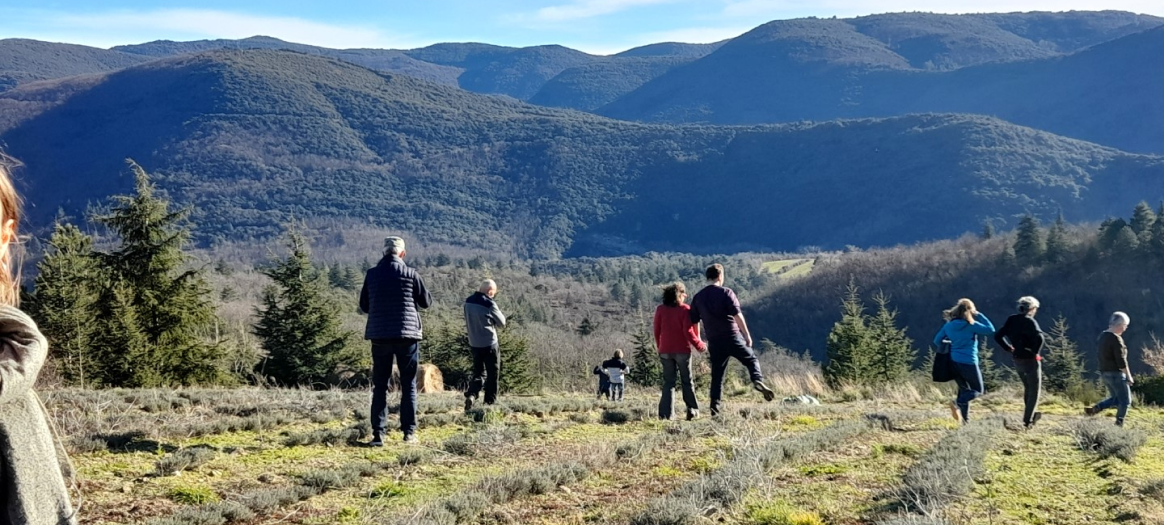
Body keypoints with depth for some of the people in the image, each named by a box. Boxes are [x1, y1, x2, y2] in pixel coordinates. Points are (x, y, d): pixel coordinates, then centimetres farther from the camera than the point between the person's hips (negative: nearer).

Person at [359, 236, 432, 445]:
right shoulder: (410, 274, -5)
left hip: (379, 335, 1)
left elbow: (364, 306, 9)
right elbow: (426, 302, 6)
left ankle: (378, 433, -1)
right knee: (408, 385, 8)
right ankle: (409, 431, 5)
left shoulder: (372, 274, 1)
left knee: (380, 386, 5)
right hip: (407, 334, -1)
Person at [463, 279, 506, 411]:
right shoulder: (489, 303, -16)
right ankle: (490, 402, 13)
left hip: (474, 343, 6)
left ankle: (470, 394, -11)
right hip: (489, 343, -5)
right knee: (492, 374, 9)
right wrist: (498, 312, 9)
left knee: (479, 373, 12)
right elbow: (502, 323, -7)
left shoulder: (468, 301, 4)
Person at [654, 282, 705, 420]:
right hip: (682, 350, -2)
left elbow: (657, 331, 6)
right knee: (687, 381, 9)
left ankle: (665, 413, -2)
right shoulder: (685, 309, -6)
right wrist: (699, 345, -1)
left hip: (665, 351, 3)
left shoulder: (660, 309, 3)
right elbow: (688, 331, -12)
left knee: (668, 382, 7)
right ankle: (692, 410, 5)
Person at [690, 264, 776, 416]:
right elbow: (737, 315, -12)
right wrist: (747, 335, -9)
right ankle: (758, 380, -15)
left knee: (717, 375, 10)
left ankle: (715, 408, 6)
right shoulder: (726, 292, -5)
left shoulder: (698, 297, 8)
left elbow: (693, 322, 10)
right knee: (751, 360, 12)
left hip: (714, 342, 4)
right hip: (732, 337, -3)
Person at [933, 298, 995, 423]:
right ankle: (957, 403, -20)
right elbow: (991, 330, -5)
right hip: (968, 362, -6)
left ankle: (965, 419, 11)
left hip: (953, 362, 6)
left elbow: (937, 341, 9)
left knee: (964, 389, 18)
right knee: (978, 390, 6)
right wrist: (980, 315, -1)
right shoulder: (971, 325, -11)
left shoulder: (949, 325, 4)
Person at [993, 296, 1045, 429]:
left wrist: (1009, 348, 8)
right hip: (1030, 361, -6)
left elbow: (997, 336, 7)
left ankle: (1031, 414, 38)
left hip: (1017, 361, 6)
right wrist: (1035, 352, -18)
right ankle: (1027, 420, 5)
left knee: (1028, 388, 26)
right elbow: (1040, 338, -33)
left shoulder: (1011, 320, 2)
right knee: (1034, 390, 7)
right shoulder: (1029, 321, -18)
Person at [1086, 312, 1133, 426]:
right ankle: (1118, 424, 5)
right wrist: (1128, 376, -12)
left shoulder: (1103, 336, 9)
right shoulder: (1116, 339, -19)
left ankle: (1094, 409, 6)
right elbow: (1121, 361, -19)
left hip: (1104, 373, 9)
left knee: (1116, 398, 21)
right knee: (1125, 401, 5)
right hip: (1116, 374, -9)